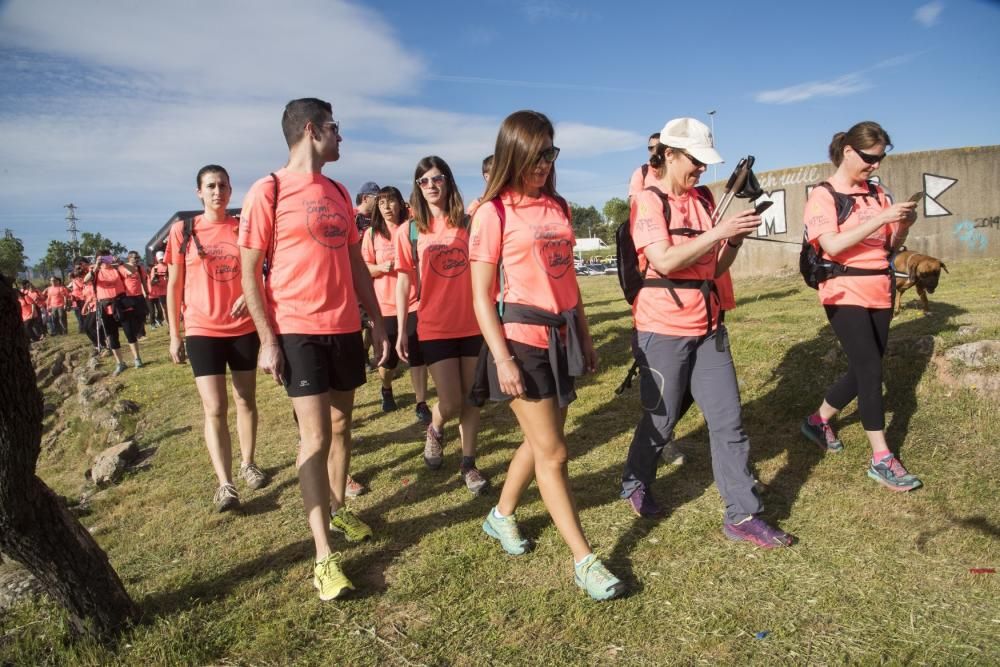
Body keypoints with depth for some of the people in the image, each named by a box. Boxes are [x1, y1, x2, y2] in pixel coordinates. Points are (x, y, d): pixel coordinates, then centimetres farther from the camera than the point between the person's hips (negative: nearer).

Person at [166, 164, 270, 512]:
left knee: (246, 401, 12)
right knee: (214, 409, -4)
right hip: (202, 330, -1)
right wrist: (174, 334, 2)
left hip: (244, 328, 2)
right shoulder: (182, 230, 0)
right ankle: (224, 484, 1)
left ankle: (247, 464, 29)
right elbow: (174, 285, 4)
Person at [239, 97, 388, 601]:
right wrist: (267, 339, -12)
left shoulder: (339, 194, 13)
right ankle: (323, 555, 0)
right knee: (315, 435, -7)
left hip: (345, 327, 6)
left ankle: (337, 508, 34)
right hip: (297, 330, -6)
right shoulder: (269, 191, -6)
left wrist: (377, 322, 13)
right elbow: (249, 272, -6)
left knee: (341, 424, 14)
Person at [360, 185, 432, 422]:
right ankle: (387, 391, 37)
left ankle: (421, 404, 5)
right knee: (388, 357, 8)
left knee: (417, 354, -4)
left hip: (412, 302, 0)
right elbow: (364, 269, 2)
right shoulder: (372, 233, 3)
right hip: (384, 305, 0)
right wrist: (382, 267, -15)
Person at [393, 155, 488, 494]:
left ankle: (468, 463, 25)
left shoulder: (469, 224, 2)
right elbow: (404, 281, 0)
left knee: (471, 399, 9)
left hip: (473, 324, 2)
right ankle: (434, 429, 33)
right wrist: (401, 331, -3)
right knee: (450, 405, -1)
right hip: (434, 327, -2)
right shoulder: (409, 231, -1)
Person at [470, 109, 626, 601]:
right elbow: (481, 296, -9)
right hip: (523, 340, -6)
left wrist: (585, 337, 15)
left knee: (541, 441, 16)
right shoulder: (494, 213, -7)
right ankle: (584, 561, 11)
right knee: (553, 453, 0)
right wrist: (502, 358, -16)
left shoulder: (557, 208, 11)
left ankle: (501, 515, 38)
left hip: (562, 337, 7)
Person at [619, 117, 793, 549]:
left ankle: (742, 515, 14)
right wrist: (719, 231, -21)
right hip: (664, 331, -6)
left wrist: (735, 241, -4)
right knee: (660, 420, 8)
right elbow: (664, 261, -22)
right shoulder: (648, 201, -7)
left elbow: (714, 268, 14)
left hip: (708, 328, 6)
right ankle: (634, 485, 35)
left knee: (728, 421, 4)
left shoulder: (701, 202, 12)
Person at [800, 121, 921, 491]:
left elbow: (892, 245, 14)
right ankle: (881, 459, -2)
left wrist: (903, 223, -6)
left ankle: (819, 420, 31)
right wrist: (880, 218, -23)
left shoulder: (877, 193, 10)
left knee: (864, 369, 11)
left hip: (879, 292, 7)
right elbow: (832, 246, -19)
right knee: (870, 369, -9)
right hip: (844, 293, -6)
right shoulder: (823, 195, -7)